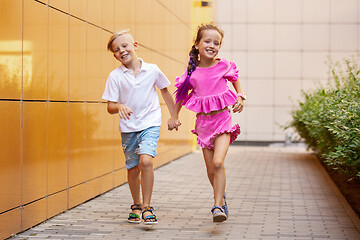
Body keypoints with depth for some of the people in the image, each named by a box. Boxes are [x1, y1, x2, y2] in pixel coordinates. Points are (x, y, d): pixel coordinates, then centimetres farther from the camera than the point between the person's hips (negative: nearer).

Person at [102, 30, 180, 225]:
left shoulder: (152, 70, -5)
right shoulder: (115, 76, -6)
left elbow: (164, 91, 13)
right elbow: (110, 107, -5)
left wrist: (173, 115, 17)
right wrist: (119, 107, -28)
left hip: (150, 124, -1)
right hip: (128, 128, 2)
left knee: (145, 161, -22)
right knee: (133, 169, 10)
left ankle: (147, 207, -10)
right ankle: (136, 205, 34)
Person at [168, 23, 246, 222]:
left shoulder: (223, 66, -3)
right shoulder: (192, 71, -1)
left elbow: (236, 81, 17)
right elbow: (183, 93, 14)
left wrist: (240, 98, 1)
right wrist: (174, 116, 13)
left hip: (222, 119, -2)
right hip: (203, 122, 2)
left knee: (218, 162, -20)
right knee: (210, 170, 8)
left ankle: (218, 206, -15)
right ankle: (221, 198, 33)